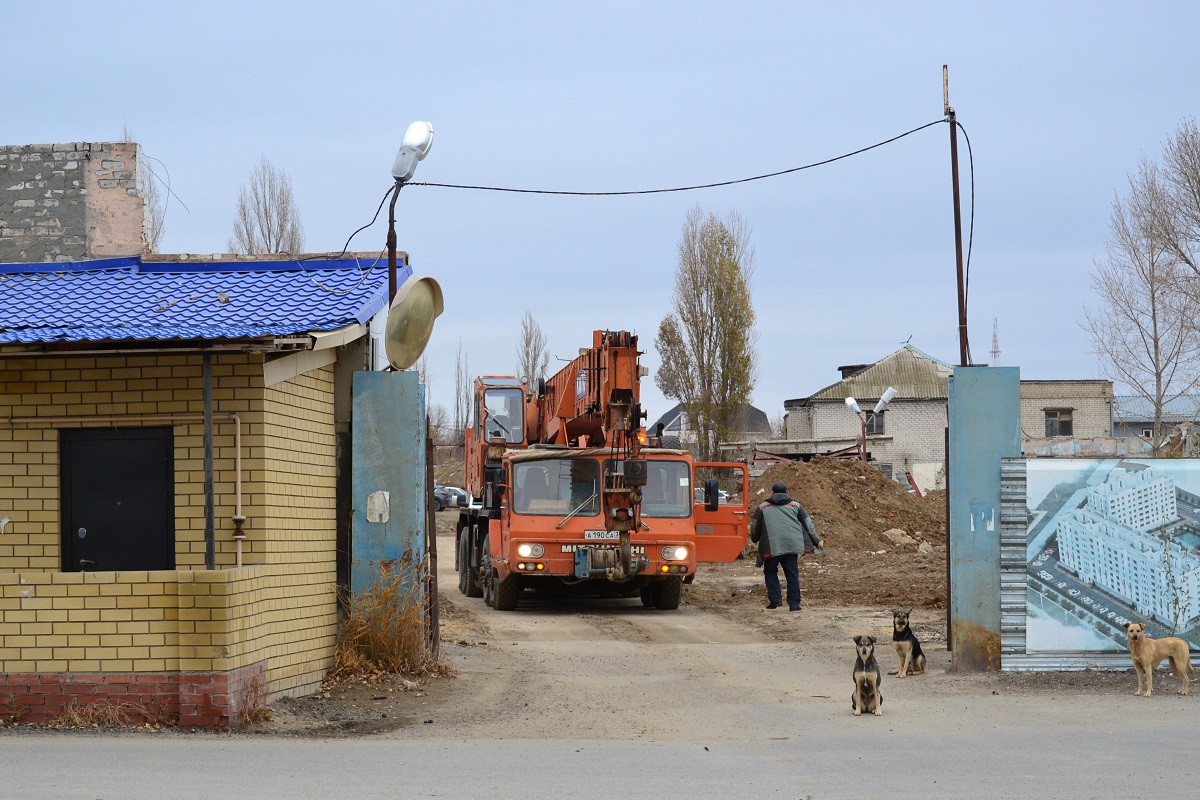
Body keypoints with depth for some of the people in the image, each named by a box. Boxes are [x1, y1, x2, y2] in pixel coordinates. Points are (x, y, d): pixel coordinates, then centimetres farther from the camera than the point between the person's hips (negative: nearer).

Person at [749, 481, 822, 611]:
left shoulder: (762, 508, 15)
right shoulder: (796, 506, 17)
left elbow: (755, 528, 14)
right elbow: (808, 525, 16)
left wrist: (755, 539, 34)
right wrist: (816, 541, 24)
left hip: (771, 546, -1)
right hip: (792, 544, 1)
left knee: (770, 572, 15)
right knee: (792, 574, 6)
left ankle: (775, 599, 3)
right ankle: (794, 604, 2)